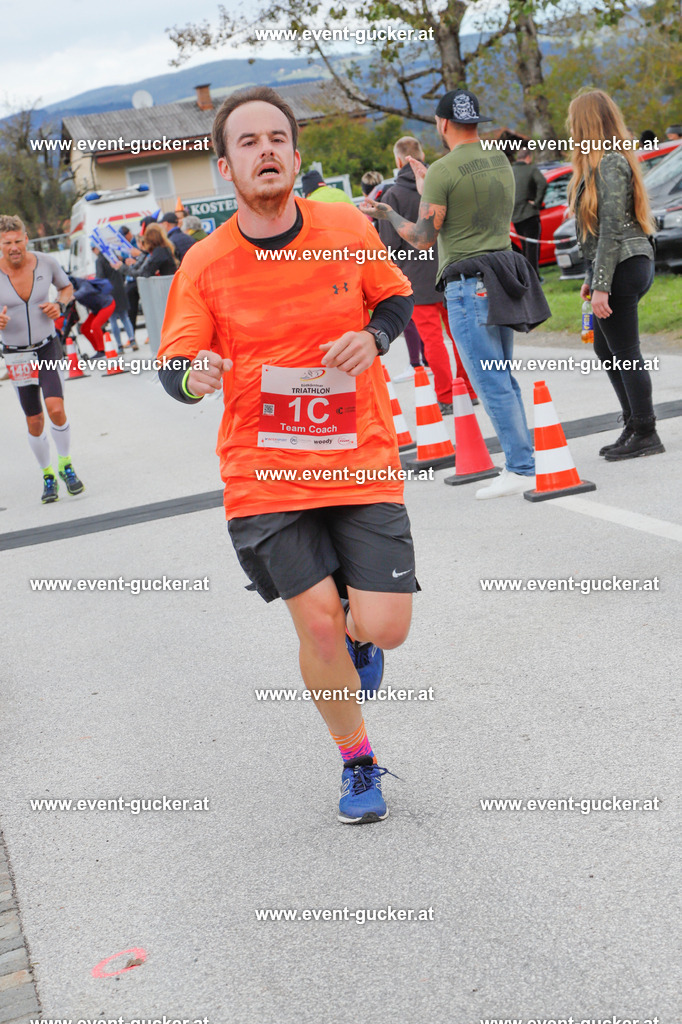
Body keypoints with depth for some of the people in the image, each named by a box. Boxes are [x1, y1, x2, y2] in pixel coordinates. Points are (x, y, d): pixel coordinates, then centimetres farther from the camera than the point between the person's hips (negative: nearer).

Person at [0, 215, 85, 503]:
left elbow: (67, 287, 13)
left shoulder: (46, 263, -7)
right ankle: (47, 475, 26)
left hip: (47, 347, 0)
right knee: (34, 421, 6)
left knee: (56, 409, -20)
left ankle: (65, 464, 3)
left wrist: (59, 304, -9)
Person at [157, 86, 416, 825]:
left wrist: (374, 337, -9)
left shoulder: (350, 229, -2)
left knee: (384, 627, -6)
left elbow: (395, 299, 13)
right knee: (317, 624, -5)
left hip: (361, 461, 1)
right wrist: (195, 376, -27)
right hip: (264, 474, -1)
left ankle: (356, 627, 36)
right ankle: (358, 763, 22)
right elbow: (174, 367, -3)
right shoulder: (204, 264, -5)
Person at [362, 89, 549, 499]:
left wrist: (386, 213, 9)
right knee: (503, 377, 15)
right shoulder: (501, 161, 12)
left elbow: (423, 238, -8)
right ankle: (520, 455, 18)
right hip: (503, 273, 8)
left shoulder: (443, 172, -12)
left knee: (491, 383, -7)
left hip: (469, 282, -8)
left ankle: (521, 469, -7)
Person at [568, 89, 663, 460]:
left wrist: (601, 286, -22)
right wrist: (591, 278, 21)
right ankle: (634, 427, 23)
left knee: (625, 353, -4)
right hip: (627, 265, 11)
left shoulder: (610, 164, -15)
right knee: (605, 348, 16)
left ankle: (645, 435, 3)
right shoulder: (604, 161, 16)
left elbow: (611, 230, -20)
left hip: (621, 267, -11)